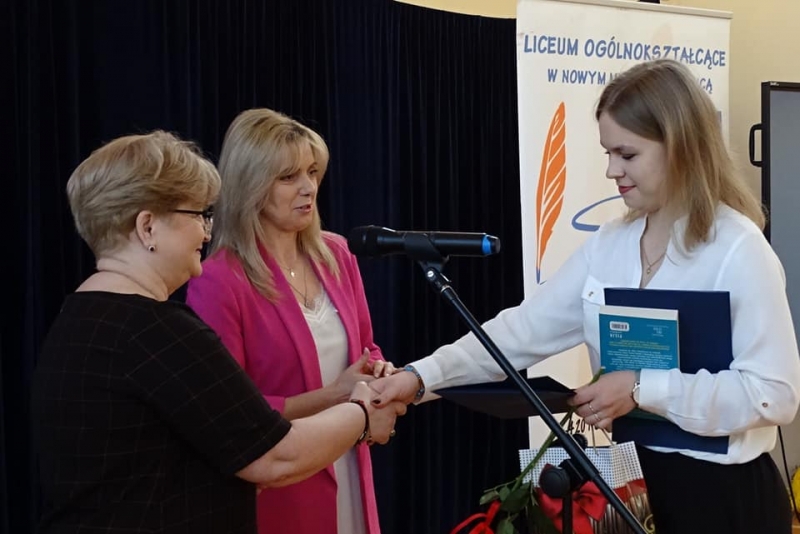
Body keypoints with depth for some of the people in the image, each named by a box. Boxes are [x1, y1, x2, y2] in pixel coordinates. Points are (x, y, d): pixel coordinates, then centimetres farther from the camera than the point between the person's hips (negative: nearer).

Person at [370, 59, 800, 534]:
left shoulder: (739, 251, -17)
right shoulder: (608, 244, 2)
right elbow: (526, 329, -2)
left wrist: (643, 389, -25)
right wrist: (422, 377, -13)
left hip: (724, 493, -6)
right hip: (636, 481, 6)